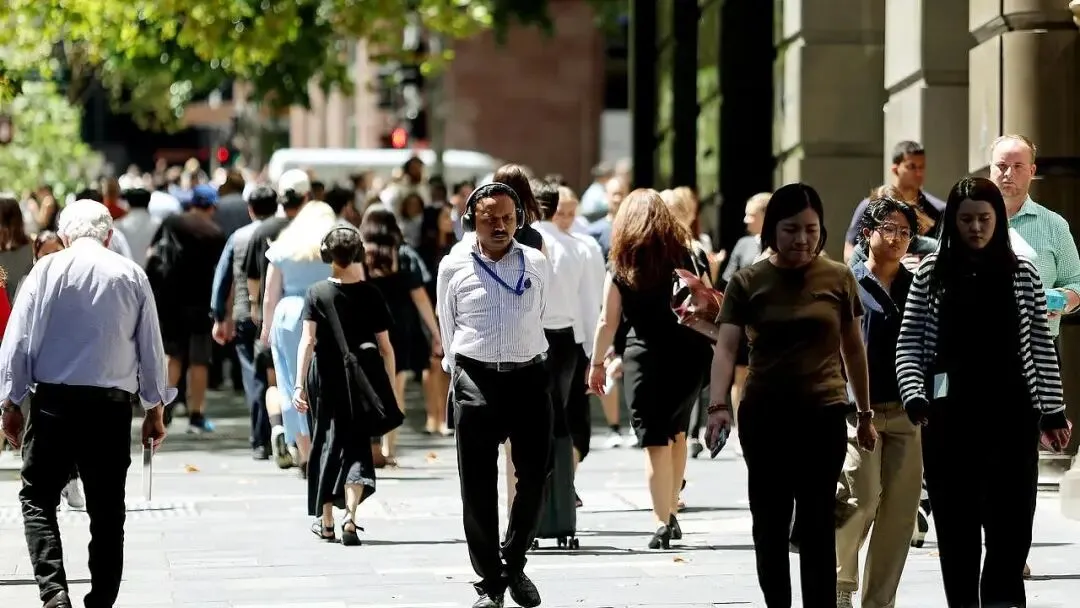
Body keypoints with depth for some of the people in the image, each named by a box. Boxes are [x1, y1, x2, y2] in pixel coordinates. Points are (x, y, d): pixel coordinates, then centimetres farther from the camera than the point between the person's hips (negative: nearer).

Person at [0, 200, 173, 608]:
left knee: (38, 497, 5)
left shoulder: (47, 270, 1)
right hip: (112, 404, 2)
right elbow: (151, 347, 8)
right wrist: (155, 409, 16)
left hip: (54, 399, -2)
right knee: (107, 509, 9)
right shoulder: (131, 276, 5)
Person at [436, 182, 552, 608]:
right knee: (478, 488, 0)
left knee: (535, 476, 0)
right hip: (475, 379, -1)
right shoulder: (454, 268, 3)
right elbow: (448, 329, 13)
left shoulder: (537, 265, 7)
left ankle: (513, 564, 21)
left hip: (528, 376, 1)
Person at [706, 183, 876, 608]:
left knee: (817, 526, -4)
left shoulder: (838, 279, 3)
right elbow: (725, 347, -9)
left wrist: (865, 414, 13)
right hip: (764, 415, 1)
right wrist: (718, 405, -23)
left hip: (823, 414, -1)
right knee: (770, 524, 8)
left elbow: (853, 348, 11)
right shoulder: (748, 282, 0)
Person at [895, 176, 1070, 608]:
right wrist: (915, 396, -10)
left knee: (1011, 522, -6)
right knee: (956, 523, 5)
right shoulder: (931, 273, 5)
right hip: (948, 418, 0)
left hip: (1010, 415, 0)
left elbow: (1042, 347, 7)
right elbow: (908, 345, 4)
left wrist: (1052, 412, 4)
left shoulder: (1022, 274, 5)